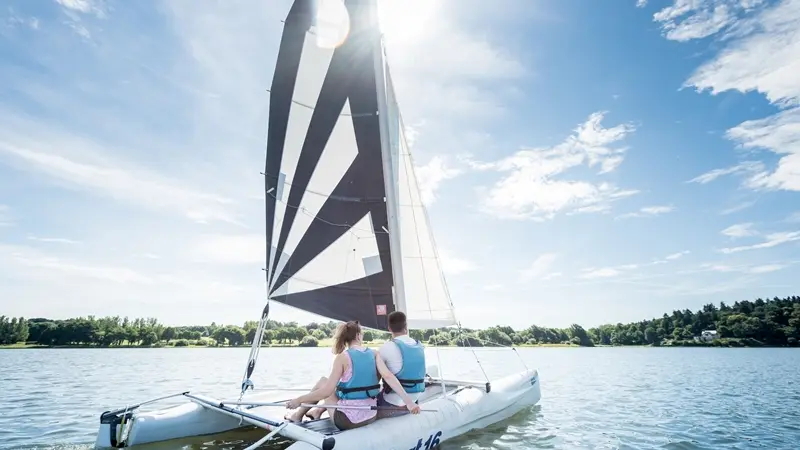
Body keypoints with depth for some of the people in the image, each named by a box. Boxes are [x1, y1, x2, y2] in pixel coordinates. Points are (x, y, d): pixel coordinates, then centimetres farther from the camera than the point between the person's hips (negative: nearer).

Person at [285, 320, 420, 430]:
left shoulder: (343, 357, -12)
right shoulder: (373, 354, 0)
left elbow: (327, 391, -15)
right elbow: (389, 376, -12)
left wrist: (299, 400, -6)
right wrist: (408, 401, -13)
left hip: (347, 420, -5)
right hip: (370, 416, 5)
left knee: (322, 382, 17)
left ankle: (298, 416, 31)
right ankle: (319, 411, 42)